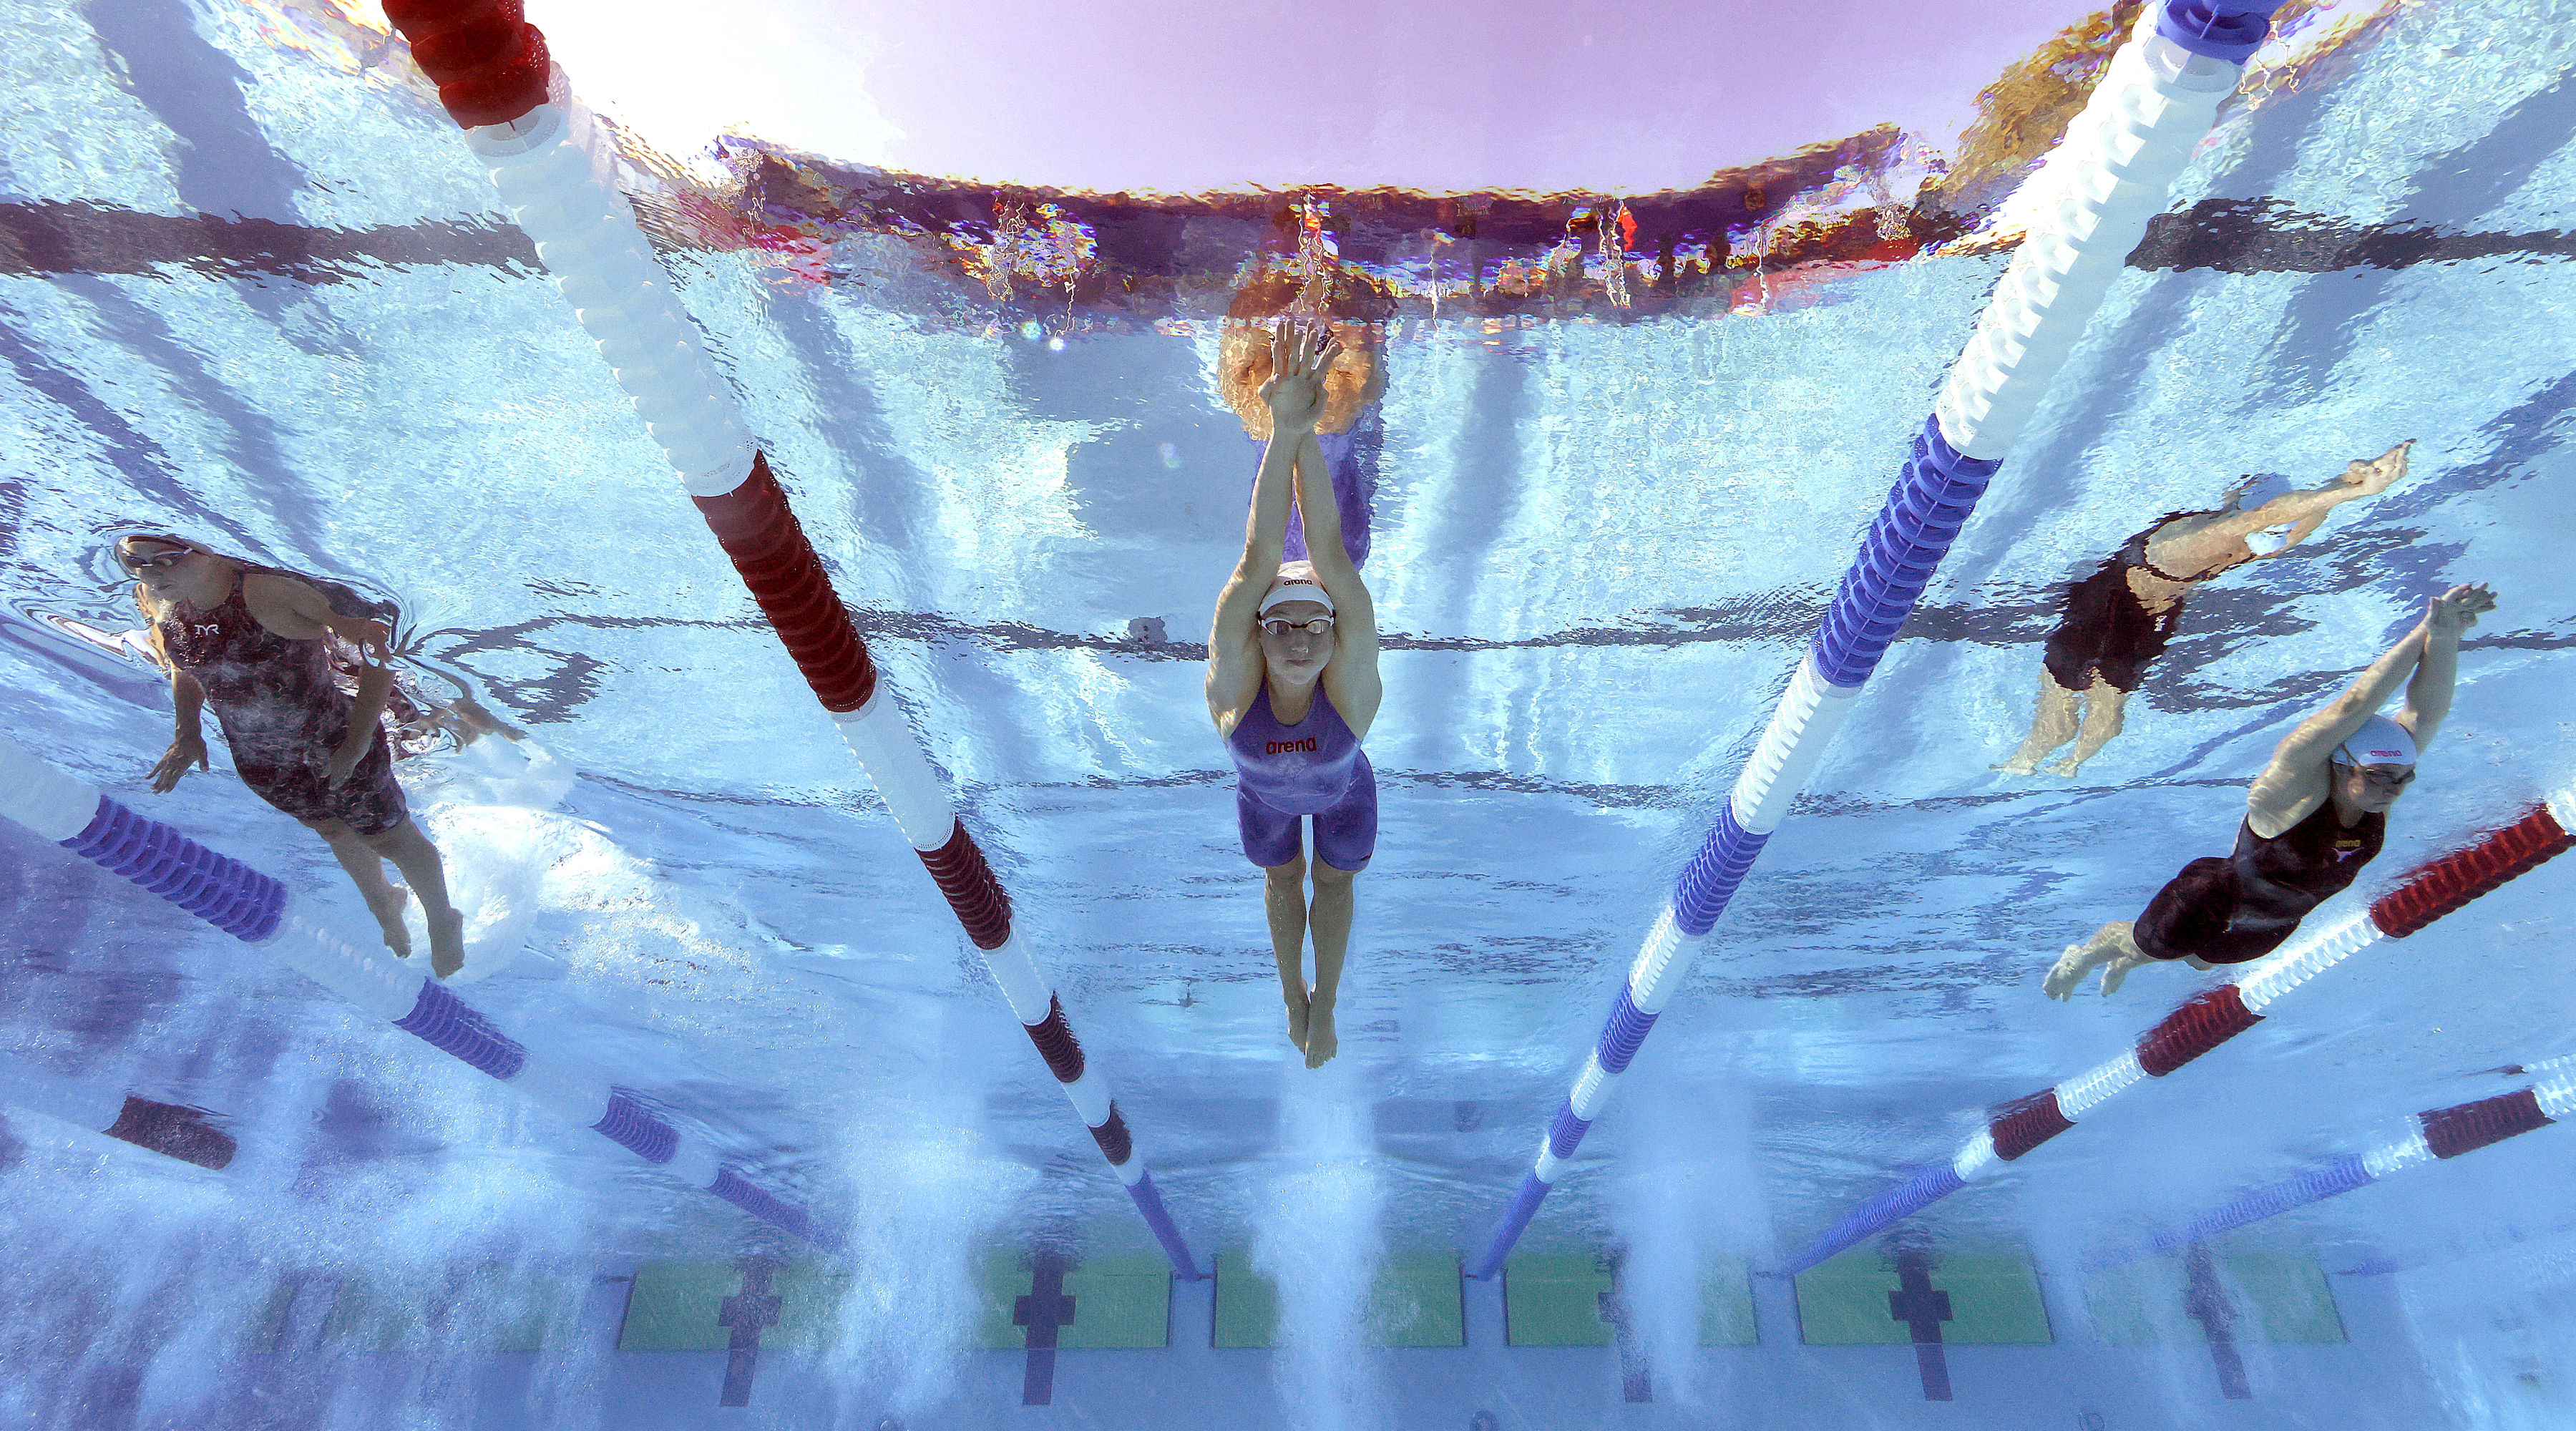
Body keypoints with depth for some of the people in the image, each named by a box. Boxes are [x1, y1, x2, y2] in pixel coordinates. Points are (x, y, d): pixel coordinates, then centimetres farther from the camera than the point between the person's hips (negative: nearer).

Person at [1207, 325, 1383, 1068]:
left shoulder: (1353, 675, -44)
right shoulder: (1232, 675, -43)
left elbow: (1328, 553, -57)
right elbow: (1259, 559, -58)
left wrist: (1309, 434, -66)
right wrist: (1283, 433, -70)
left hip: (1343, 791, -1)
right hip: (1264, 793, 1)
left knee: (1333, 882, 24)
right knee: (1282, 879, 26)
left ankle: (1325, 1003, 50)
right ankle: (1293, 995, 54)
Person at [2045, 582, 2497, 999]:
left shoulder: (2378, 794, -21)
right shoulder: (2292, 786, -39)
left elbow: (2427, 710, -33)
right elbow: (2353, 707, -50)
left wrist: (2444, 638, -48)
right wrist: (2426, 631, -51)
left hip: (2271, 927, 7)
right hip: (2213, 907, -7)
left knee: (2201, 961, 34)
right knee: (2141, 946, 19)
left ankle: (2125, 965, 65)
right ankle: (2082, 955, 53)